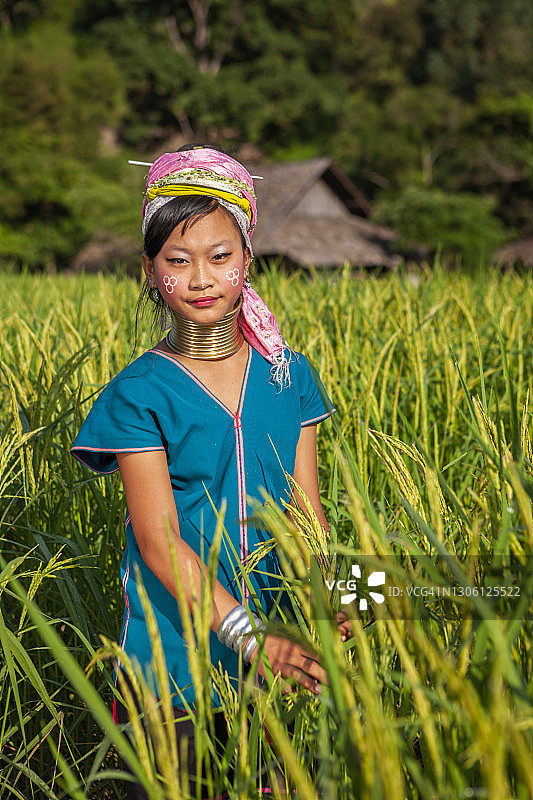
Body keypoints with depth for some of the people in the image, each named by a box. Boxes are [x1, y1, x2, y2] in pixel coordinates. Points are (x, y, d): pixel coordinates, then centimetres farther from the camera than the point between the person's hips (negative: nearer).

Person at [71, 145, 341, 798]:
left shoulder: (289, 375, 2)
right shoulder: (139, 393, -9)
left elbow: (307, 511, 0)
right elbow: (158, 539, -16)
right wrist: (246, 633, -27)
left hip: (277, 631, 3)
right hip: (177, 641, -3)